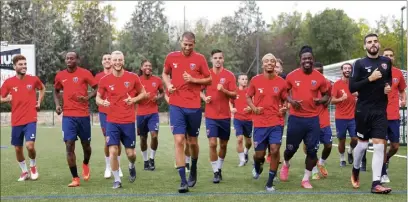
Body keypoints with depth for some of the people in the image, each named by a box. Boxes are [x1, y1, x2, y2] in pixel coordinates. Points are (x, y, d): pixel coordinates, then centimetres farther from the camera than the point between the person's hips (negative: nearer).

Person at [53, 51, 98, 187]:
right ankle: (75, 178, -1)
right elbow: (56, 91, 22)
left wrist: (87, 97, -20)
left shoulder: (85, 73, -5)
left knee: (86, 144, 11)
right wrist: (57, 104, 5)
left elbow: (97, 88, -2)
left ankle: (85, 165, 44)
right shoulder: (60, 75, 6)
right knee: (69, 146, -8)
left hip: (83, 115, -1)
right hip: (68, 116, 2)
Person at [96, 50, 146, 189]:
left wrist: (134, 99, -11)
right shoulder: (104, 80, -2)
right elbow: (98, 97, 9)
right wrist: (102, 102, -15)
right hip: (112, 121, 0)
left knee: (130, 153, 6)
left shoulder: (133, 77, -2)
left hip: (129, 121, 0)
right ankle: (117, 180, 7)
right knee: (113, 151, -9)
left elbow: (143, 93, 9)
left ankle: (132, 166, 40)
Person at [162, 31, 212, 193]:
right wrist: (168, 85, -1)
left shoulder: (200, 59, -1)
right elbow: (165, 74, 19)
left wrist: (193, 80, -13)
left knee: (193, 142, 11)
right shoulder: (171, 57, 3)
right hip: (176, 105, 0)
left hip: (194, 107, 0)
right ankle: (183, 181, -7)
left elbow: (209, 80, 3)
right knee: (179, 141, -9)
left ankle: (193, 170, 38)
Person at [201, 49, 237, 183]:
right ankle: (216, 172, 1)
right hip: (210, 116, -1)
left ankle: (219, 168, 30)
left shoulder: (229, 75, -1)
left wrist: (224, 90, -21)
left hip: (225, 116, 1)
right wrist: (204, 97, -10)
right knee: (212, 143, -9)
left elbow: (234, 95, -4)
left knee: (223, 144, 10)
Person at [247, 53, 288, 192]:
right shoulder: (255, 80, -2)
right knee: (259, 154, 4)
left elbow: (285, 100, 14)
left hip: (276, 123, 0)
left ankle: (270, 183, 4)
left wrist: (283, 109, -7)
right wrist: (254, 108, -9)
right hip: (259, 123, 0)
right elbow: (248, 97, 10)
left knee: (275, 150, -11)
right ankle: (257, 166, 44)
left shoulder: (281, 82, 1)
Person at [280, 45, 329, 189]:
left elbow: (326, 95, 12)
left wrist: (321, 100, -11)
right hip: (295, 118, -1)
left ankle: (306, 179, 14)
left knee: (312, 150, -2)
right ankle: (285, 164, 43)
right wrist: (291, 100, -10)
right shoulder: (292, 76, -3)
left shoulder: (319, 77, -1)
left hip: (313, 119, 1)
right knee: (291, 148, 8)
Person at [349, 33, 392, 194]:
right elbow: (351, 88, -11)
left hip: (380, 110, 3)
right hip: (363, 110, -2)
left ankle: (376, 184, -4)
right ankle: (355, 171, 36)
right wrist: (370, 79, -20)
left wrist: (388, 86, 4)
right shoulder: (359, 63, -5)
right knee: (362, 144, 7)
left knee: (379, 145, -6)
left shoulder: (386, 62, 7)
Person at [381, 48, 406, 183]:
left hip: (394, 116, 4)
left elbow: (402, 91, 19)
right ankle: (383, 174, 11)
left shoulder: (398, 73, 7)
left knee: (395, 146, 8)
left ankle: (386, 160, 39)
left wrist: (403, 100, 0)